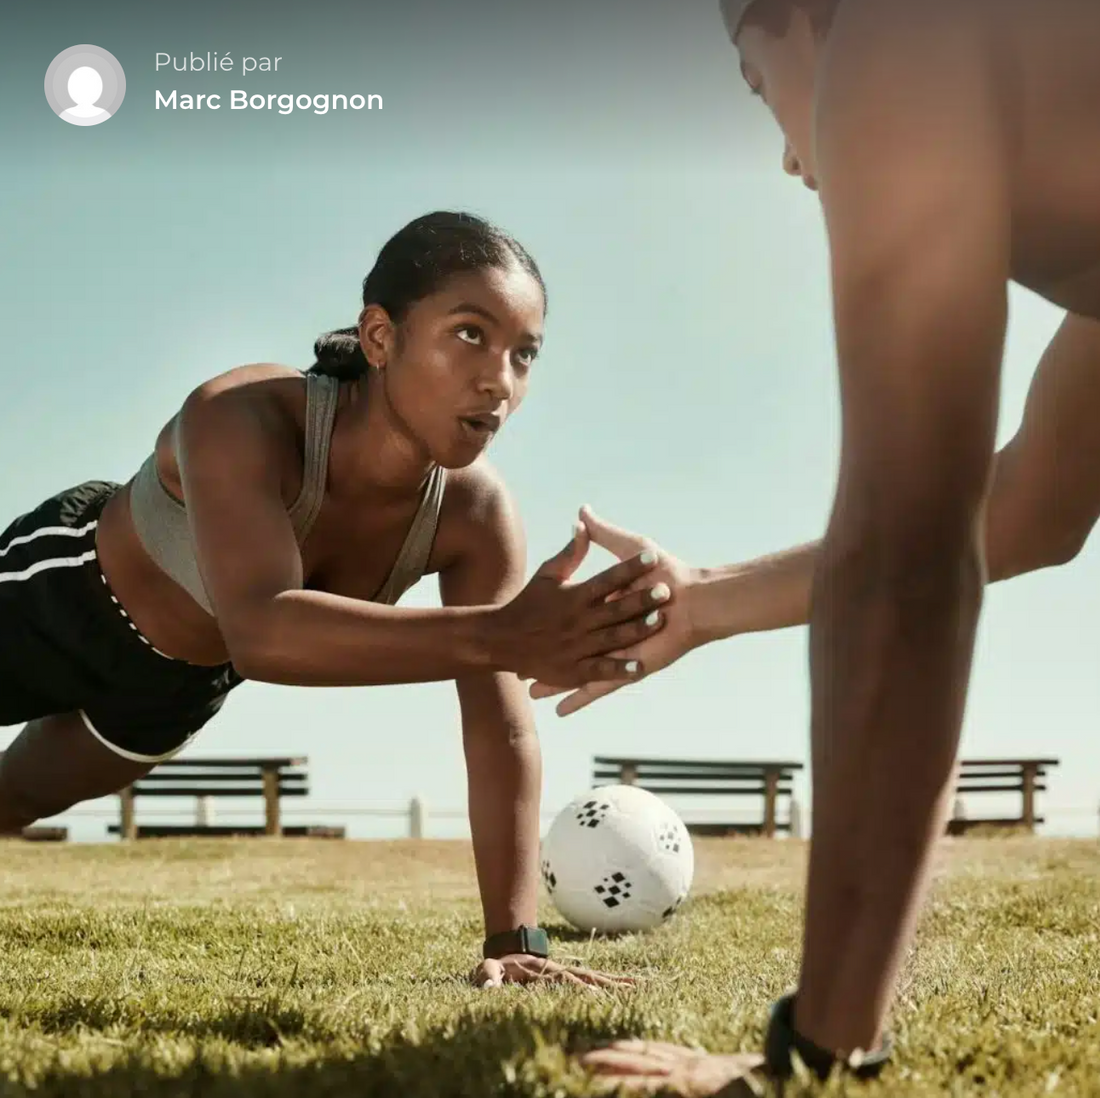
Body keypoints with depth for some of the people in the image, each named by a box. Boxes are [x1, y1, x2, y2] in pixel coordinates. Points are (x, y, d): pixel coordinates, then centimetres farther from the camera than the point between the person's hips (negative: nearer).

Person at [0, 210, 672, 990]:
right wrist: (500, 636, -72)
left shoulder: (477, 516, -29)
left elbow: (504, 731, -26)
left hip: (183, 680, 5)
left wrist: (515, 938, -34)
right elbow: (260, 630, -60)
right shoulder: (243, 419, -44)